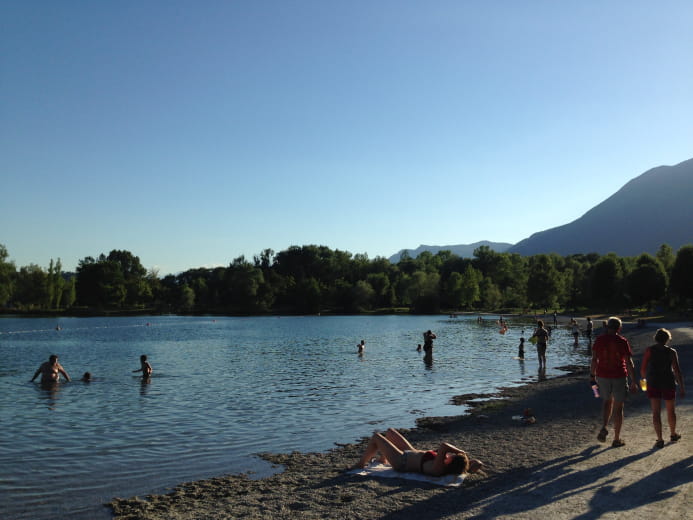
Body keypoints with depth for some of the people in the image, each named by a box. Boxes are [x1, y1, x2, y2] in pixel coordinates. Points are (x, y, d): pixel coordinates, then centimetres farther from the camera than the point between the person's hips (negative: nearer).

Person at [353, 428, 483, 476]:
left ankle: (361, 464, 28)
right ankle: (383, 460, 48)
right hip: (412, 453, 8)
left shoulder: (437, 469, -41)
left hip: (401, 461, -8)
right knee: (389, 431, 24)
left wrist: (461, 452, -44)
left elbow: (443, 445, -56)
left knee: (376, 437, 6)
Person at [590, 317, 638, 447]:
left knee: (608, 401, 25)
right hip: (619, 377, -2)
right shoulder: (623, 342, -8)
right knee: (618, 407, 10)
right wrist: (633, 382, -4)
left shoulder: (599, 340, -3)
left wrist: (592, 376, 6)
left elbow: (594, 360, -3)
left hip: (603, 376, 2)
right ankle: (617, 439, 16)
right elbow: (629, 363, -8)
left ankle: (604, 427, 4)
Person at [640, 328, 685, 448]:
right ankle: (673, 435, 38)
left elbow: (643, 368, -3)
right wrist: (682, 388, -6)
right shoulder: (671, 352, -5)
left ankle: (660, 440, -8)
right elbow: (677, 371, -10)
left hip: (653, 384, 0)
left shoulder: (649, 350, -5)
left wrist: (644, 378, 17)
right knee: (671, 410, 21)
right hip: (668, 384, 1)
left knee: (656, 412, 0)